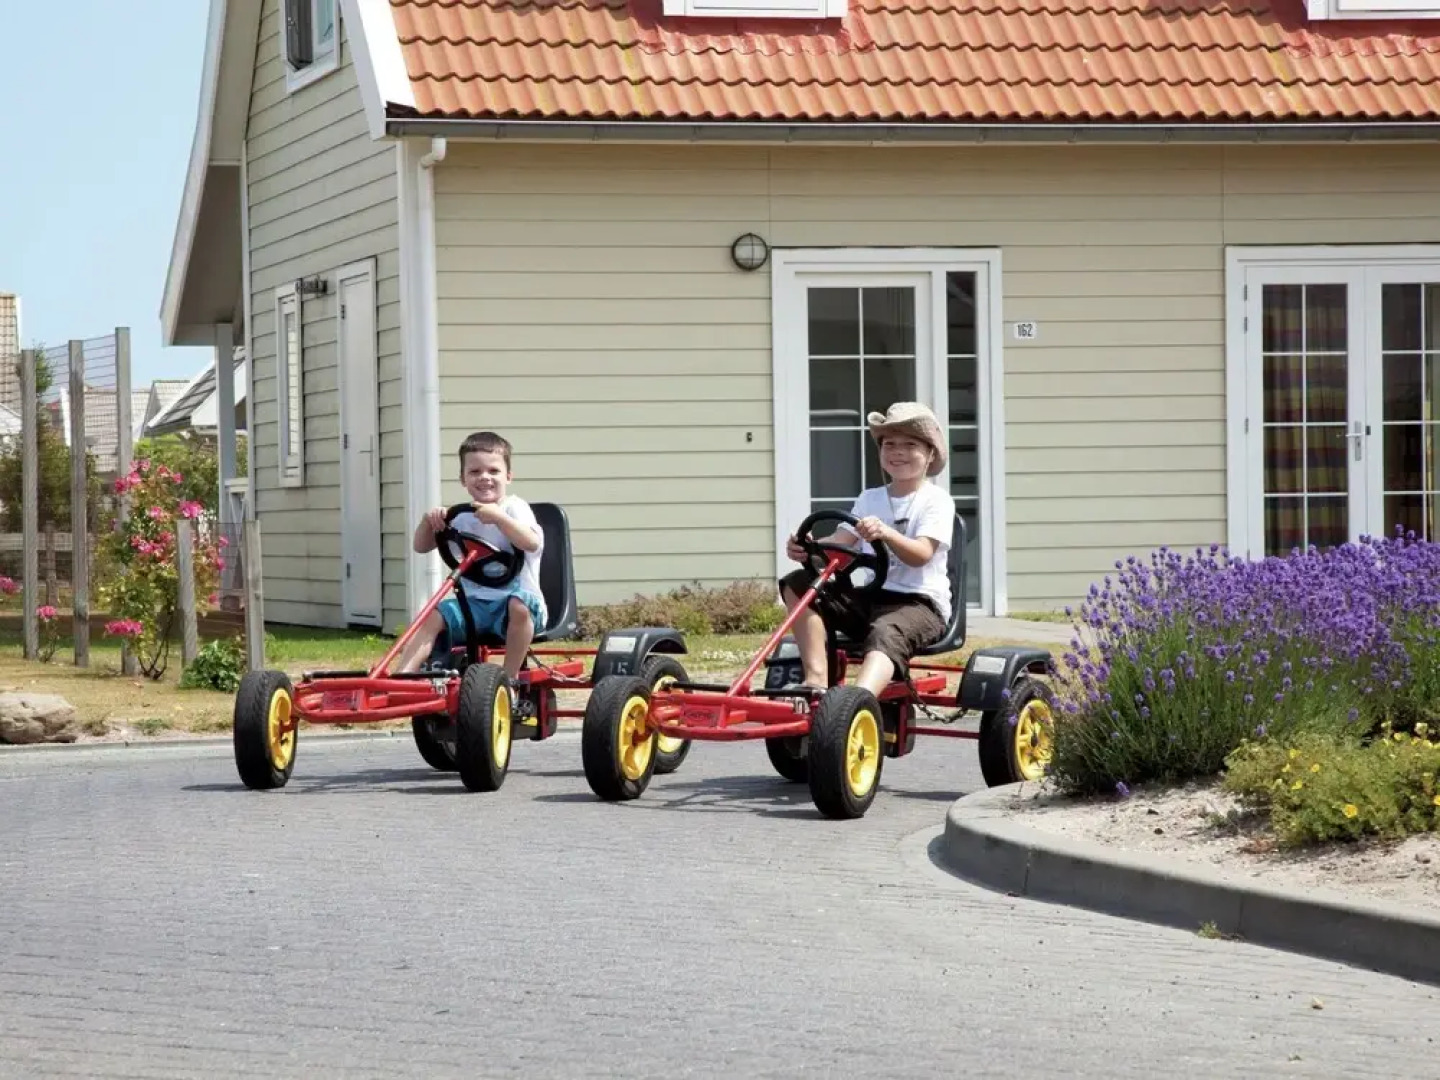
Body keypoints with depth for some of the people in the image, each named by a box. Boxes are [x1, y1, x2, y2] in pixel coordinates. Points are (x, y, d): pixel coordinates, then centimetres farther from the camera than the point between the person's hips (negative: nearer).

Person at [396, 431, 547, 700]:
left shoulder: (514, 508, -1)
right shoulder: (461, 516, 14)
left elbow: (531, 542, -21)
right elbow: (421, 546, 16)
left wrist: (498, 517, -32)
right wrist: (428, 521, -4)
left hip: (511, 597, -4)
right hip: (472, 603, 4)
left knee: (519, 604, -39)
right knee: (433, 616, -22)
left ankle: (509, 679, -26)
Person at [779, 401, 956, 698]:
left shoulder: (937, 501, 0)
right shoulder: (870, 499, 17)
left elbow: (921, 554, -18)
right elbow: (838, 541, 2)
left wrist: (886, 533, -39)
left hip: (920, 602, -6)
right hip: (870, 597, 6)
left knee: (886, 632, -40)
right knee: (798, 584, -13)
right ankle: (816, 680, -26)